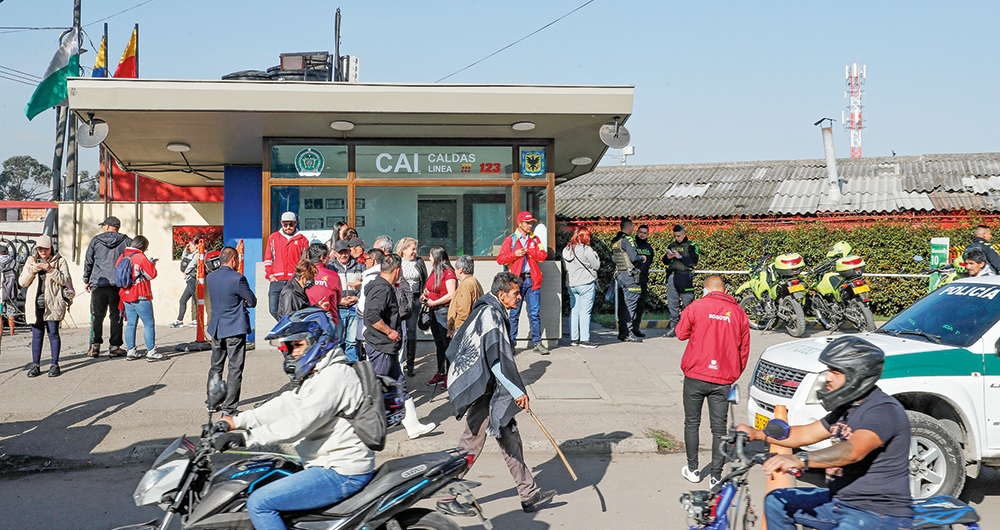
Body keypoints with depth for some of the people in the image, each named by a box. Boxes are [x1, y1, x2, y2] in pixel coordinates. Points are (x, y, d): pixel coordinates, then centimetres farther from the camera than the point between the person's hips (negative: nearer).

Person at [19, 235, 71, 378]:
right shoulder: (31, 261, 14)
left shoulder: (59, 261, 5)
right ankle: (35, 365, 9)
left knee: (53, 333, -2)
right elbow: (22, 282, 10)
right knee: (37, 334, 4)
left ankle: (54, 364, 4)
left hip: (53, 304, -3)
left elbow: (65, 280, -6)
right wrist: (31, 271, -8)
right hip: (35, 303, 3)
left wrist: (51, 270, -18)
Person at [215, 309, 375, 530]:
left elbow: (300, 422, -26)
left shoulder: (335, 376, -18)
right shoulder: (317, 374, 16)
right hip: (333, 464, 11)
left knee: (259, 503, -14)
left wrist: (246, 437, -27)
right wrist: (238, 420, 6)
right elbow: (286, 404, 14)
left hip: (341, 474, -11)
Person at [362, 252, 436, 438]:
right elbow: (372, 316, -31)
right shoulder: (382, 290, -20)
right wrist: (390, 331, -21)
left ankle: (412, 425, 17)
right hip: (381, 348, -11)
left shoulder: (385, 287, 12)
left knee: (399, 385, 12)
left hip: (387, 347, 11)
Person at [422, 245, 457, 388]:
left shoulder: (448, 273, -13)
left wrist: (433, 302, -17)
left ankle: (449, 375, 4)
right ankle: (441, 373, 23)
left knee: (447, 344, -3)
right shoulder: (434, 272, 13)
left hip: (444, 311, -9)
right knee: (439, 344, 14)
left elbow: (451, 295, -20)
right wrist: (424, 295, 7)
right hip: (434, 312, 9)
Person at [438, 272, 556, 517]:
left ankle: (529, 495, 18)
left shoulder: (490, 311, 13)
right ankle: (446, 498, 10)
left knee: (510, 438, 12)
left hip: (488, 387, 11)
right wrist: (518, 391, -22)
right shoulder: (491, 314, -19)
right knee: (471, 444, -2)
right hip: (481, 390, -11)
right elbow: (497, 360, -25)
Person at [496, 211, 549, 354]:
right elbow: (500, 259, 0)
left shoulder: (535, 239, 16)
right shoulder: (510, 239, 6)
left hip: (532, 279, 2)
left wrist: (528, 251, -9)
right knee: (514, 313, 1)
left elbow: (543, 255, 2)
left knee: (534, 313, 3)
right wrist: (515, 254, -14)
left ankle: (537, 343, 8)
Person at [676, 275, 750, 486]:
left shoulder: (697, 306, -4)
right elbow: (744, 349, 10)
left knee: (692, 423, 13)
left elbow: (681, 333, 7)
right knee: (719, 428, 6)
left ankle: (693, 470, 20)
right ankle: (716, 477, 7)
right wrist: (734, 375, 20)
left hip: (695, 375, -2)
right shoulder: (739, 313, 5)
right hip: (723, 380, 2)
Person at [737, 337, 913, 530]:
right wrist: (757, 434, 11)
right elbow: (807, 434, 21)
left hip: (880, 513, -10)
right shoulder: (846, 407, 12)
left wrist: (801, 460, -50)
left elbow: (854, 451, -38)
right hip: (839, 500, 10)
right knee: (776, 501, 11)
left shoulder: (884, 410, -20)